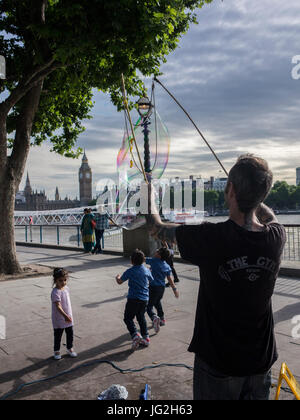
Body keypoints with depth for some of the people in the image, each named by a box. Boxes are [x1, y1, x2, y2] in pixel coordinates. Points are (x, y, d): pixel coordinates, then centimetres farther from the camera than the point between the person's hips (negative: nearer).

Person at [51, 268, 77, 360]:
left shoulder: (66, 288, 1)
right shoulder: (56, 292, -24)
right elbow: (58, 306, -30)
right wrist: (65, 315, -39)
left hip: (68, 317, 7)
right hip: (59, 319, -7)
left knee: (70, 334, 16)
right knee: (58, 335, 11)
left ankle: (70, 348, 36)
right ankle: (57, 351, 29)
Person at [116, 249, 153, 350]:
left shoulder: (130, 271, -10)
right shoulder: (147, 271, 2)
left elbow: (120, 282, 1)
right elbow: (151, 280, 21)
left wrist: (117, 277, 23)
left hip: (133, 298, -5)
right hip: (144, 299, 5)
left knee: (128, 318, 5)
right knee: (141, 317, 21)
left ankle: (135, 335, -15)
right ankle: (145, 337, 20)